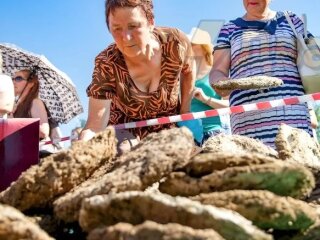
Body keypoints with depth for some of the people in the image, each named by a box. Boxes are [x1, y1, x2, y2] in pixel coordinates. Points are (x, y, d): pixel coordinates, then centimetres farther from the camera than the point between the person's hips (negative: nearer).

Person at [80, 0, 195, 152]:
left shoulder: (175, 44, -25)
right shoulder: (106, 65, -30)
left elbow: (188, 71, 0)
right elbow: (96, 124, -35)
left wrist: (185, 111, -1)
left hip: (170, 130, 2)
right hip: (126, 132, -2)